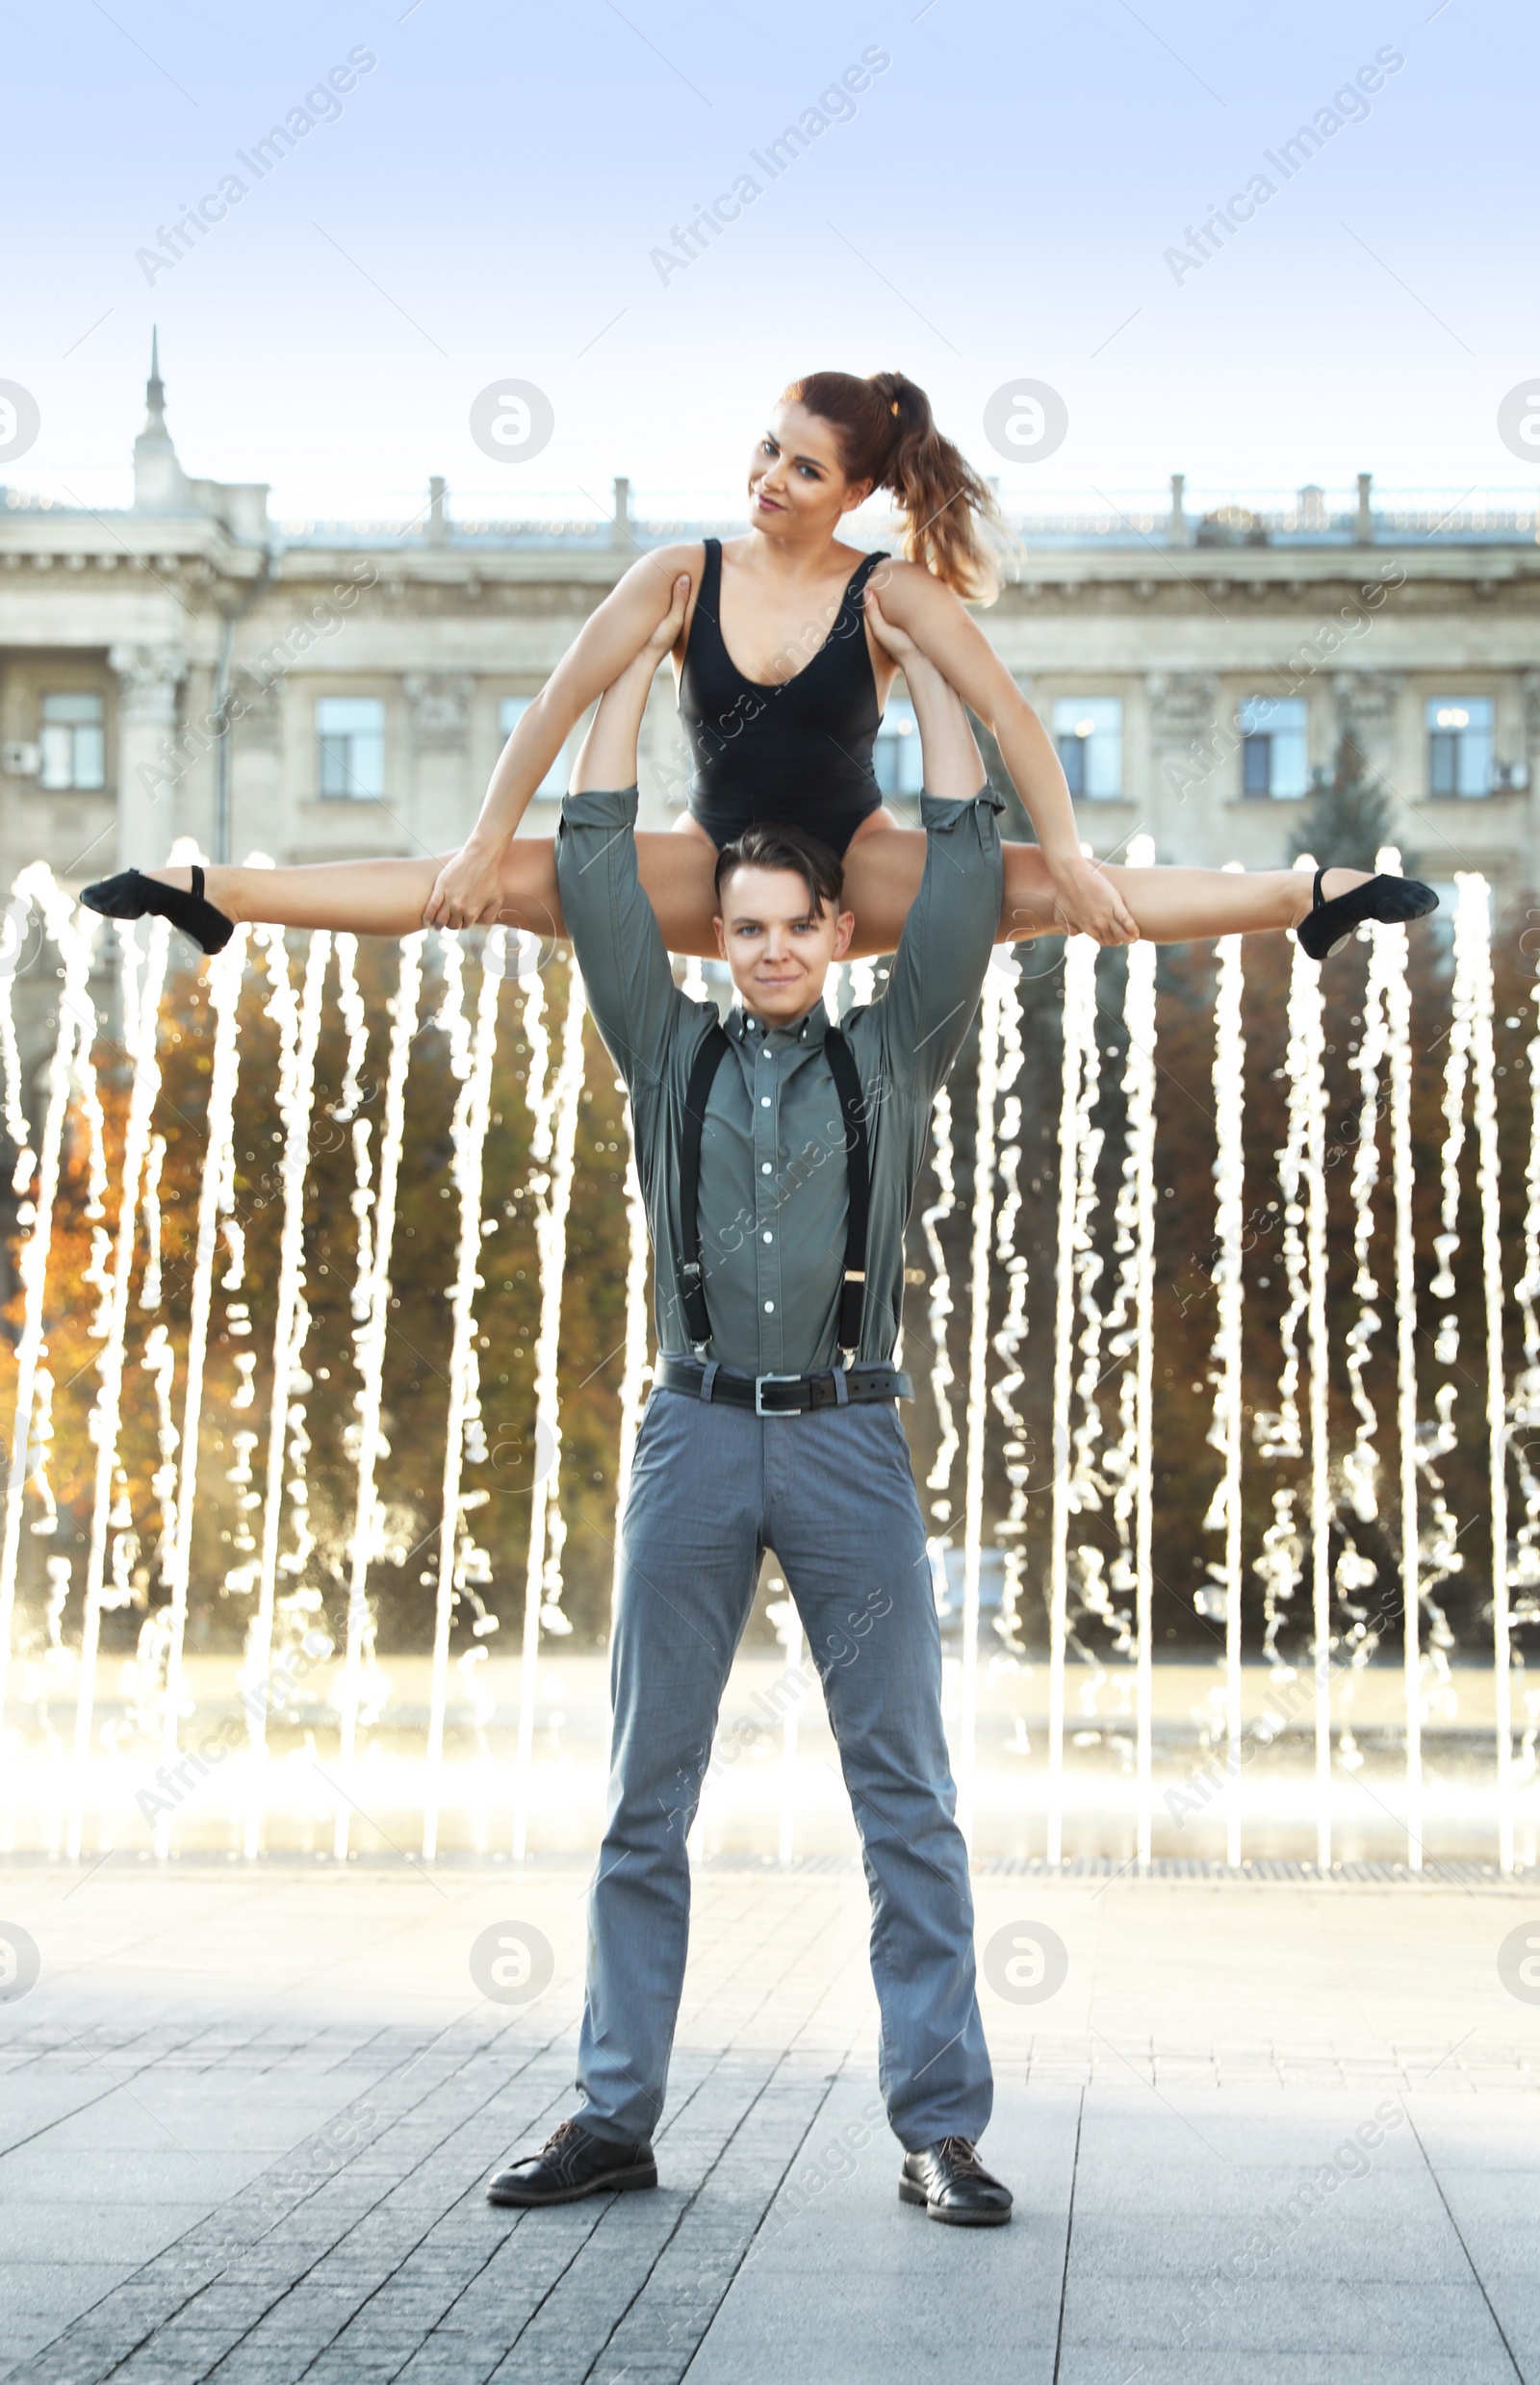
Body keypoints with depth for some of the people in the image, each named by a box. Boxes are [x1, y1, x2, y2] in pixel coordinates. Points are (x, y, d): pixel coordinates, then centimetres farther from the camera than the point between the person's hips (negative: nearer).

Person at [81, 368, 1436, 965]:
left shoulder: (889, 593, -11)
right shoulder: (684, 574, -7)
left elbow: (1007, 712, -15)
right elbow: (566, 700, -6)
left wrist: (1070, 858, -22)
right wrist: (488, 843, -10)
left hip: (860, 869, -1)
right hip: (715, 870, 1)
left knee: (1046, 892, -23)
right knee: (494, 883, -14)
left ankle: (1317, 901, -21)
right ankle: (209, 898, -13)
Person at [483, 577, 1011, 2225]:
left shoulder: (892, 1057, 10)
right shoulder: (672, 1054, 11)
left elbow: (965, 855, 7)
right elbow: (594, 856, 9)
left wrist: (917, 653, 12)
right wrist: (645, 653, 13)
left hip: (850, 1438, -1)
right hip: (697, 1431, 1)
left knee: (906, 1794, -1)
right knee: (645, 1799, 4)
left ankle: (940, 2125, 3)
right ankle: (615, 2119, 11)